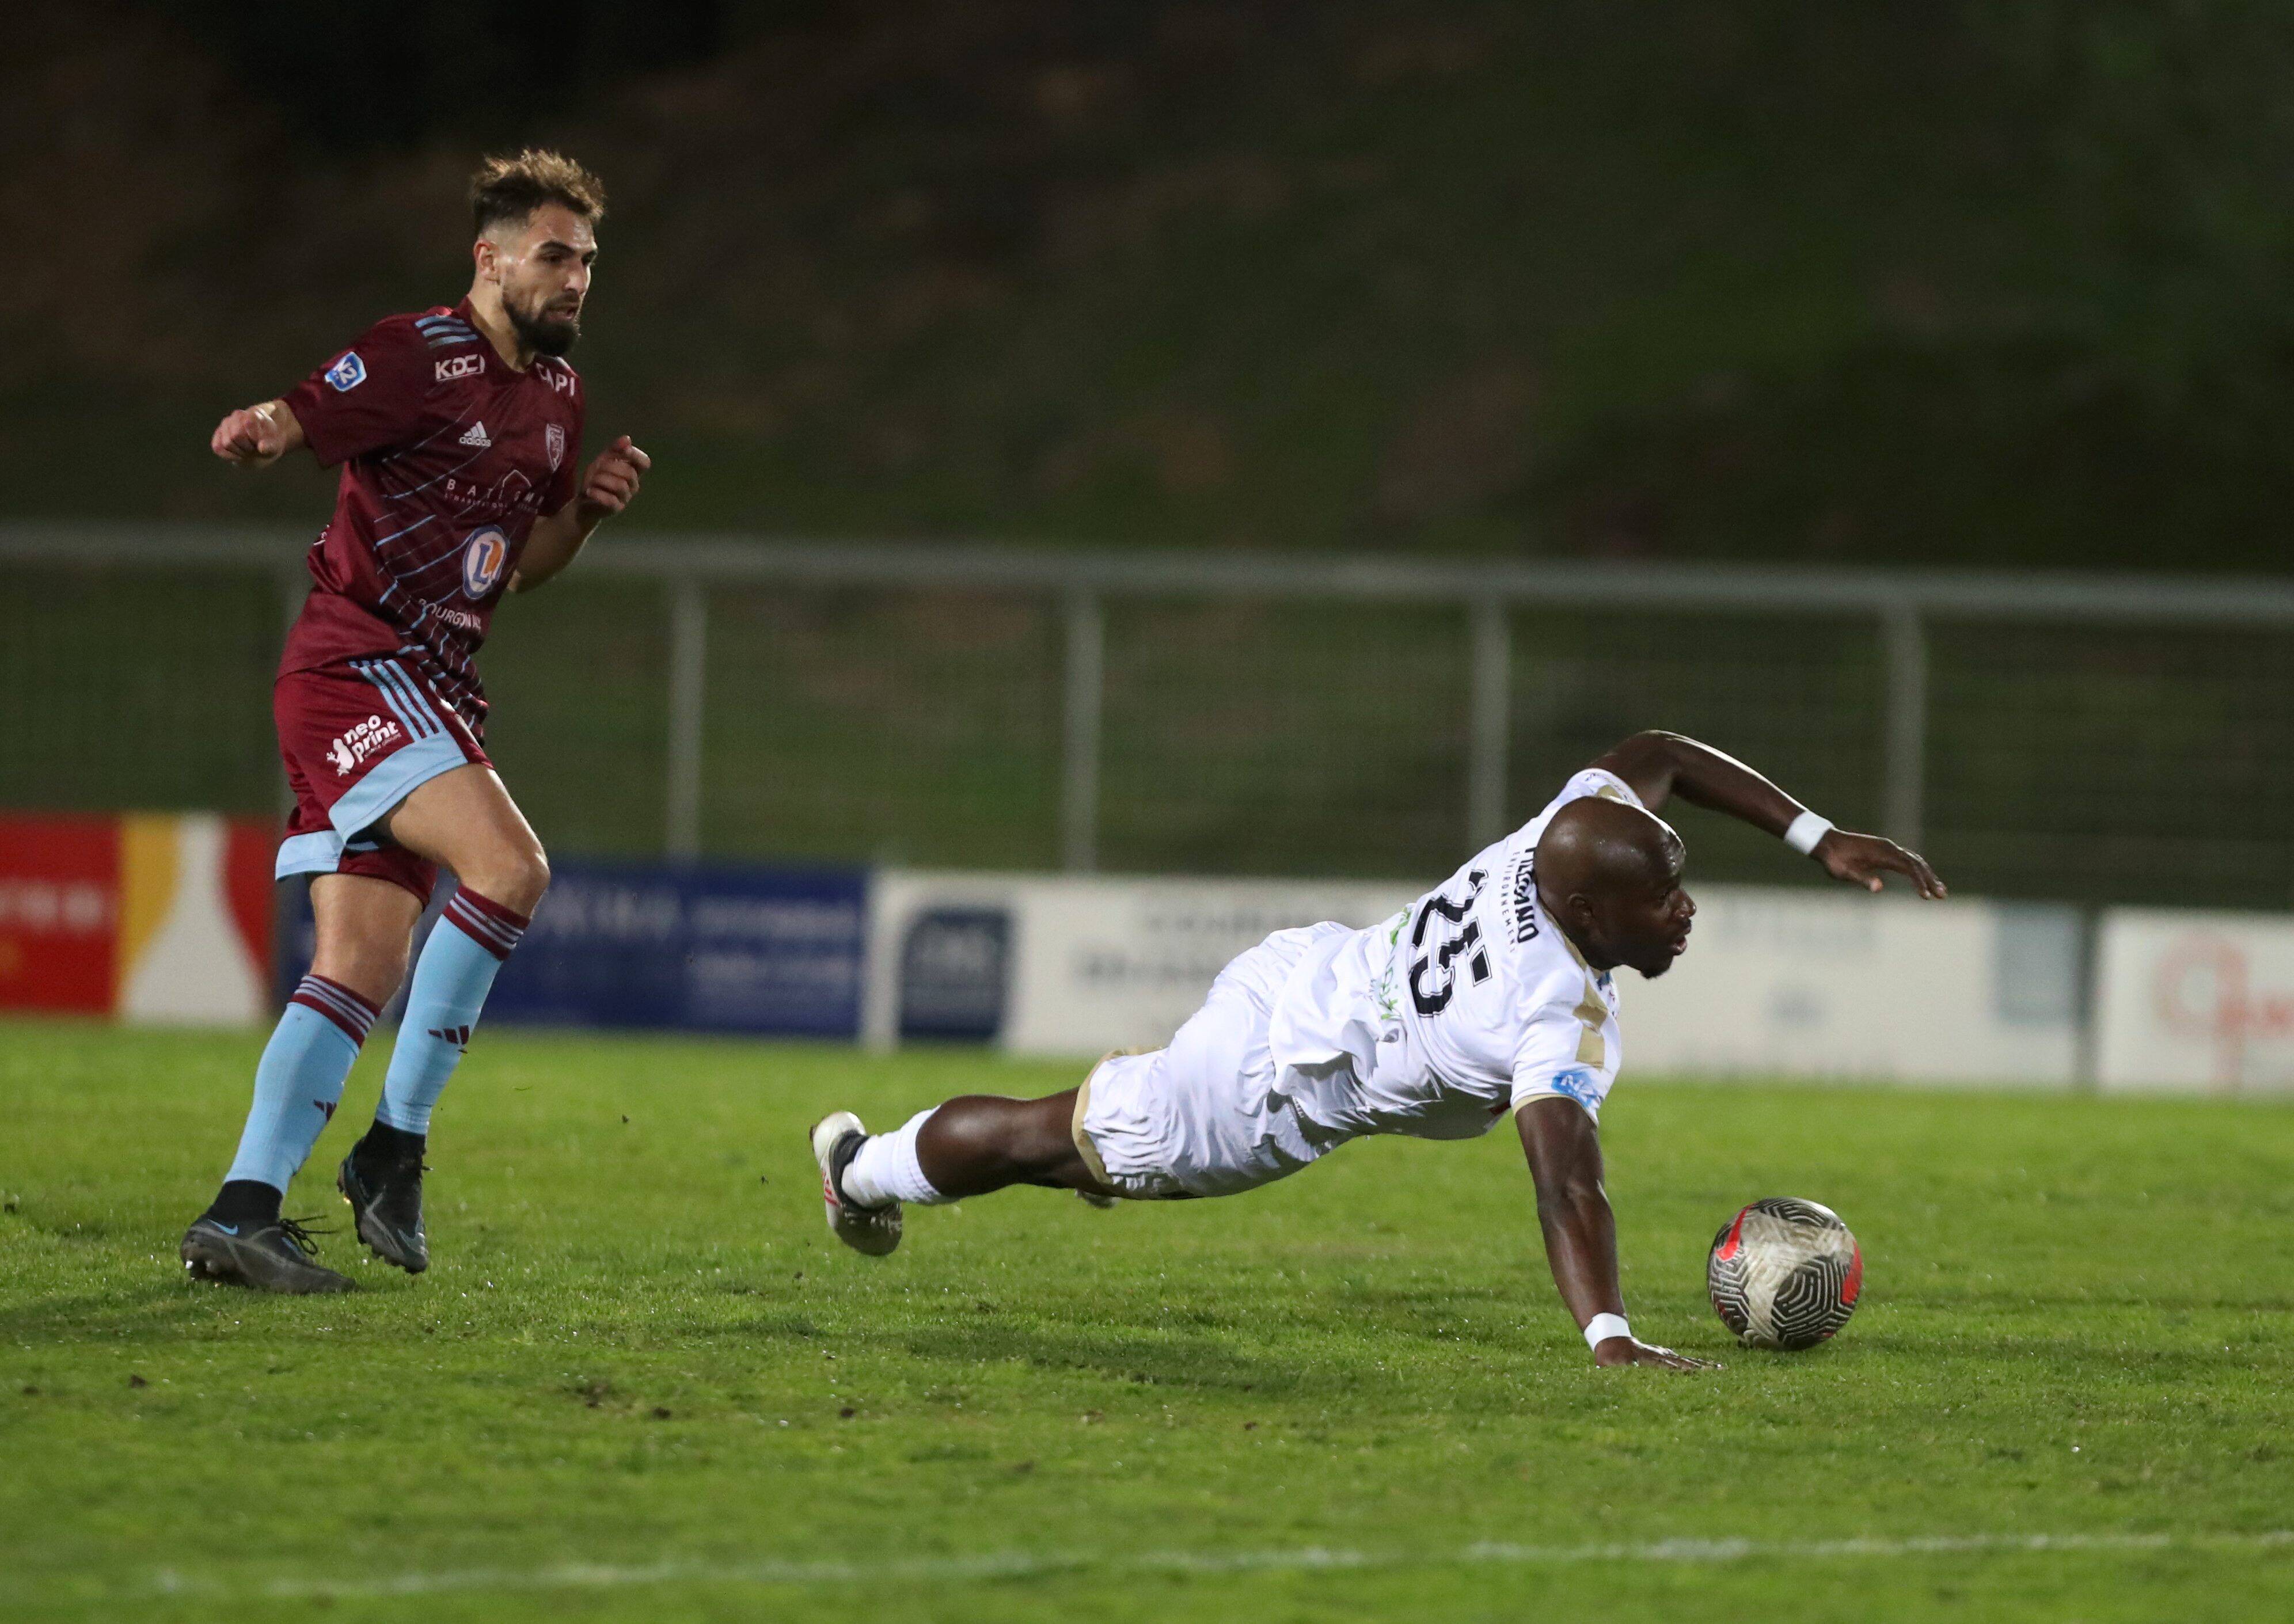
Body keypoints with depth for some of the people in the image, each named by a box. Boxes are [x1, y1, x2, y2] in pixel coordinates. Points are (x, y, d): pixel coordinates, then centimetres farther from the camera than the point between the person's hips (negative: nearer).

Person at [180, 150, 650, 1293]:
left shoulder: (556, 392, 17)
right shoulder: (419, 355, -9)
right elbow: (297, 423, -19)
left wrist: (587, 509, 6)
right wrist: (260, 430, -42)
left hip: (430, 693, 9)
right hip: (355, 668, -9)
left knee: (362, 969, 2)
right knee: (509, 867, -23)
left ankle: (241, 1211, 0)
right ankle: (396, 1146, -14)